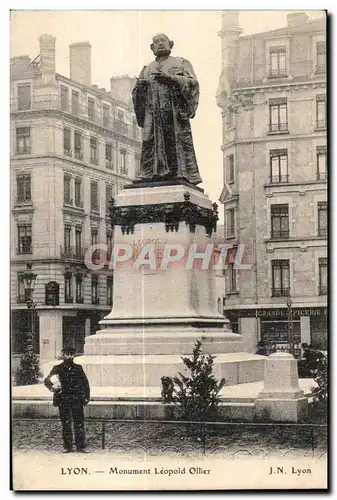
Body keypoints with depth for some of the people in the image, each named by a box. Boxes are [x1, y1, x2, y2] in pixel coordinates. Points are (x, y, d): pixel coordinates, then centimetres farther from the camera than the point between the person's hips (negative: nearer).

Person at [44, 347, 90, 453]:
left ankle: (81, 446, 1)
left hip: (77, 401, 0)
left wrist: (86, 397, 3)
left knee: (79, 424, -2)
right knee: (66, 424, 3)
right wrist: (52, 386, -22)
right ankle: (68, 446, 9)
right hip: (63, 401, 0)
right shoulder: (58, 369, 7)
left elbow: (85, 383, 12)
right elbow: (47, 380, 0)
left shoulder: (78, 368, 10)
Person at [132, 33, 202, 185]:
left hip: (175, 109, -3)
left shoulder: (181, 63, 15)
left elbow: (192, 82, 1)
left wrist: (170, 77, -10)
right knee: (150, 143, -8)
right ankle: (148, 175, -12)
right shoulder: (147, 69, 25)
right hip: (153, 111, 3)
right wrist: (140, 85, -3)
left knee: (178, 141, -11)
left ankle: (183, 174, -13)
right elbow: (136, 93, 21)